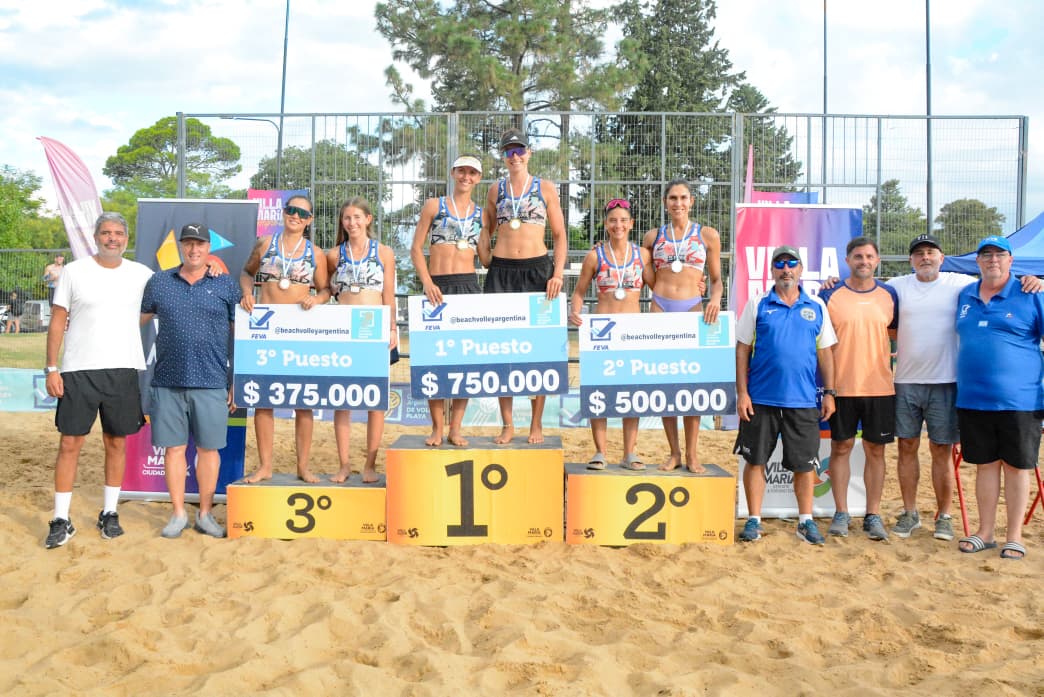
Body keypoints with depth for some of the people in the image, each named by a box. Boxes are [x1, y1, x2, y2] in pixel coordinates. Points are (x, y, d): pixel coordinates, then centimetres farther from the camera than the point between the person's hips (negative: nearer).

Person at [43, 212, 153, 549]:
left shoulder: (141, 275, 6)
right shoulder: (74, 272, 1)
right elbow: (58, 322, 2)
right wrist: (52, 369, -5)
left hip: (124, 370, 2)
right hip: (78, 371, -2)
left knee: (117, 444, 9)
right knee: (69, 444, 0)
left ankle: (109, 513, 22)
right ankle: (61, 520, 8)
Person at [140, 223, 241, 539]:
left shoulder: (226, 284, 5)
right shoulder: (159, 282, 9)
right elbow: (137, 319, 19)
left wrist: (238, 381, 3)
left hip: (211, 382, -1)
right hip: (168, 382, 1)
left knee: (209, 448, 5)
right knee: (174, 447, 6)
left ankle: (205, 514, 18)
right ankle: (178, 513, 18)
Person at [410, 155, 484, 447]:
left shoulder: (481, 214, 14)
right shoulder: (434, 206, 7)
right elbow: (416, 249, 4)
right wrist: (427, 283, -9)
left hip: (469, 285, 2)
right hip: (437, 288, -2)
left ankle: (455, 428, 7)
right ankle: (437, 428, 7)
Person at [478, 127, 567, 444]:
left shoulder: (545, 188, 6)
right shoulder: (496, 189, 11)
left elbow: (560, 235, 5)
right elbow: (486, 229, 19)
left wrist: (558, 273, -7)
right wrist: (486, 264, 6)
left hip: (537, 269, -2)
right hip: (501, 272, 2)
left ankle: (536, 423, 10)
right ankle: (507, 424, 9)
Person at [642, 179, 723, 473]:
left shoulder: (708, 235, 9)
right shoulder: (653, 236, 12)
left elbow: (716, 278, 11)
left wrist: (715, 299, -8)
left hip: (693, 308, -1)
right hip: (660, 307, 1)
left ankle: (691, 453, 3)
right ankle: (674, 452, 9)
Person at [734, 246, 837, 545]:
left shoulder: (817, 307, 8)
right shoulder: (757, 305, 3)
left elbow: (825, 352, 11)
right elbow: (742, 350, 2)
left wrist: (829, 393, 5)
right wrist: (742, 393, -5)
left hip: (803, 400, 1)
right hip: (761, 399, -1)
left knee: (805, 463, 6)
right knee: (755, 461, 4)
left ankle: (806, 521, 20)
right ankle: (754, 520, 16)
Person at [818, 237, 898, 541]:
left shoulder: (889, 295, 6)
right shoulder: (830, 295, -1)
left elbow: (898, 334, 17)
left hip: (880, 387, 2)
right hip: (841, 387, -2)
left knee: (876, 450, 6)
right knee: (841, 447, 6)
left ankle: (873, 515, 16)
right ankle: (841, 513, 16)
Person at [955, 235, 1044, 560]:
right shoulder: (965, 295, 11)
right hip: (973, 400, 4)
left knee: (1016, 466, 5)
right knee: (985, 464, 11)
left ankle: (1014, 536, 16)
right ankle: (985, 532, 21)